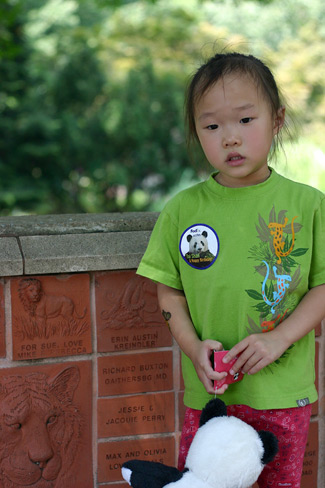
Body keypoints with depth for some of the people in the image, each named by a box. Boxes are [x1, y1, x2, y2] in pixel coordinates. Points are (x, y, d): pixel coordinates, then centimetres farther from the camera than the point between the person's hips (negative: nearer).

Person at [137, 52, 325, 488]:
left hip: (284, 391, -1)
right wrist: (194, 347, -11)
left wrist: (279, 340, -15)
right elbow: (169, 292, 5)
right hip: (208, 389, 1)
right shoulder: (183, 210, -1)